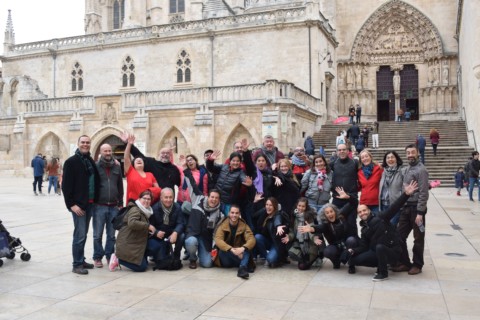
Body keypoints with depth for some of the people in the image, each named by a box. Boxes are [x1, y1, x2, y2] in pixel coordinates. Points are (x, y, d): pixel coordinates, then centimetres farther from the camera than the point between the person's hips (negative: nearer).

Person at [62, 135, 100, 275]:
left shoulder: (91, 161, 13)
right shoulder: (71, 162, -7)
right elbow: (66, 185, -11)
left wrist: (95, 200, 6)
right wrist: (71, 204, -15)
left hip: (90, 204, 6)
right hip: (78, 204, -6)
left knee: (83, 234, 13)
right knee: (80, 235, -6)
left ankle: (81, 260, 23)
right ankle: (77, 265, 2)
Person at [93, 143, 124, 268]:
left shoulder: (117, 167, 9)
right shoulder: (96, 166, -2)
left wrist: (120, 203, 11)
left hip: (113, 206, 3)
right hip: (99, 206, -3)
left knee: (111, 234, 10)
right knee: (98, 234, 4)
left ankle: (109, 256, 22)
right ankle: (97, 257, 17)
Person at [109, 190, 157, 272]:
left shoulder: (146, 211, 18)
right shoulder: (135, 210, -13)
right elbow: (132, 223, -33)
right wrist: (147, 226, -28)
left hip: (137, 244, 10)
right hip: (127, 244, -10)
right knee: (142, 267, -11)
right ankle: (118, 259, 0)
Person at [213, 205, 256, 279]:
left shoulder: (244, 225, -4)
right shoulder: (222, 225, -9)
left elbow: (252, 239, -19)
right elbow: (218, 240, -24)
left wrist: (243, 248, -40)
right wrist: (231, 250, -39)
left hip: (239, 253, 1)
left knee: (247, 247, -27)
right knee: (222, 251, -32)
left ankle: (242, 267, -48)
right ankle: (245, 265, -30)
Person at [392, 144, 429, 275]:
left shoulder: (421, 170, -13)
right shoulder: (407, 169, 12)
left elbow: (423, 193, -17)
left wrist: (420, 212, -20)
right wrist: (402, 205, 9)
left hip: (416, 208, -8)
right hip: (406, 207, 8)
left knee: (418, 238, 5)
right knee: (400, 236, 8)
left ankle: (417, 265, 17)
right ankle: (405, 262, 19)